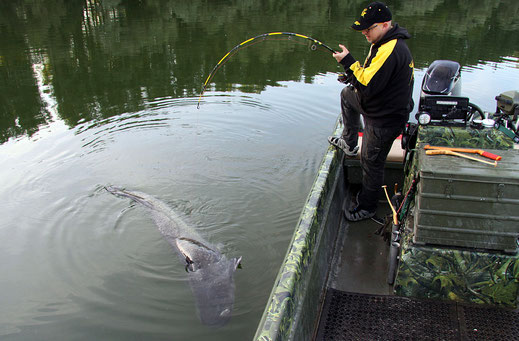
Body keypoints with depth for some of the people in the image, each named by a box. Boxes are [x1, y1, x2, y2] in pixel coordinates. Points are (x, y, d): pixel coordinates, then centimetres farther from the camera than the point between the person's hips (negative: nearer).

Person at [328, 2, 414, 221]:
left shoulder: (391, 51, -29)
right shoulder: (387, 43, 5)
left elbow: (368, 85, -32)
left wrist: (348, 63, -25)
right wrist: (353, 75, 4)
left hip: (384, 120, -11)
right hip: (380, 107, 11)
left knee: (372, 163, 4)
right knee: (347, 94, 28)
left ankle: (366, 207, 25)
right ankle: (349, 144, 34)